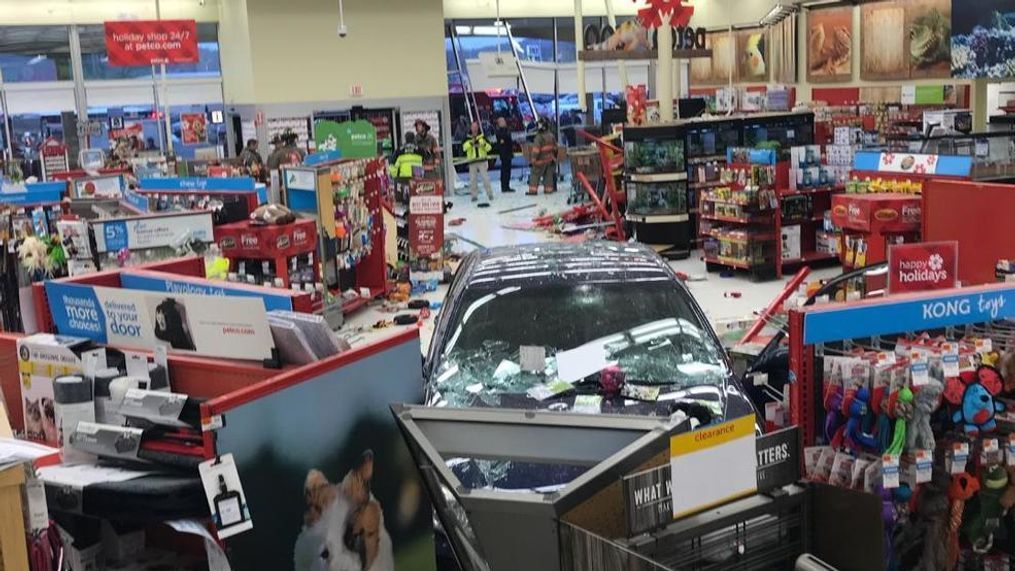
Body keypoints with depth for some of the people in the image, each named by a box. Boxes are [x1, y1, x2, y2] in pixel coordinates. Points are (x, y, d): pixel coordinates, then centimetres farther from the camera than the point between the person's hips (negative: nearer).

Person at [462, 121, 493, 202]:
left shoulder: (482, 137, 5)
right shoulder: (467, 138, 7)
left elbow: (489, 147, 0)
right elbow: (464, 147, -11)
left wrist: (484, 144, -20)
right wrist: (471, 142, -26)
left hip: (482, 161, -1)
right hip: (472, 162, 1)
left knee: (485, 178, -6)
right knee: (472, 179, 3)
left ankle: (490, 193, 2)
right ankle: (474, 195, 11)